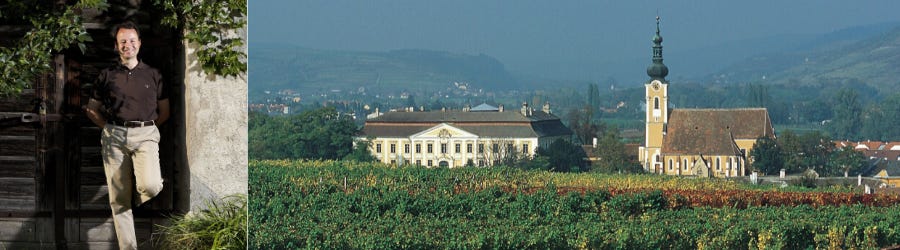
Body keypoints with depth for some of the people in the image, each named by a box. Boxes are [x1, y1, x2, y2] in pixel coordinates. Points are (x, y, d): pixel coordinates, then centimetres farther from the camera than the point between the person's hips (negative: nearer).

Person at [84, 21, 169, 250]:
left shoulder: (152, 75, 12)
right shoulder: (107, 76, 12)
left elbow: (164, 112, 17)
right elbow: (91, 110, 19)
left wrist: (144, 127, 7)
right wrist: (110, 128, 7)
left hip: (145, 136, -1)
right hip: (114, 137, 1)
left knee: (150, 186, -24)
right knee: (119, 199, -2)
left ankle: (142, 206, 13)